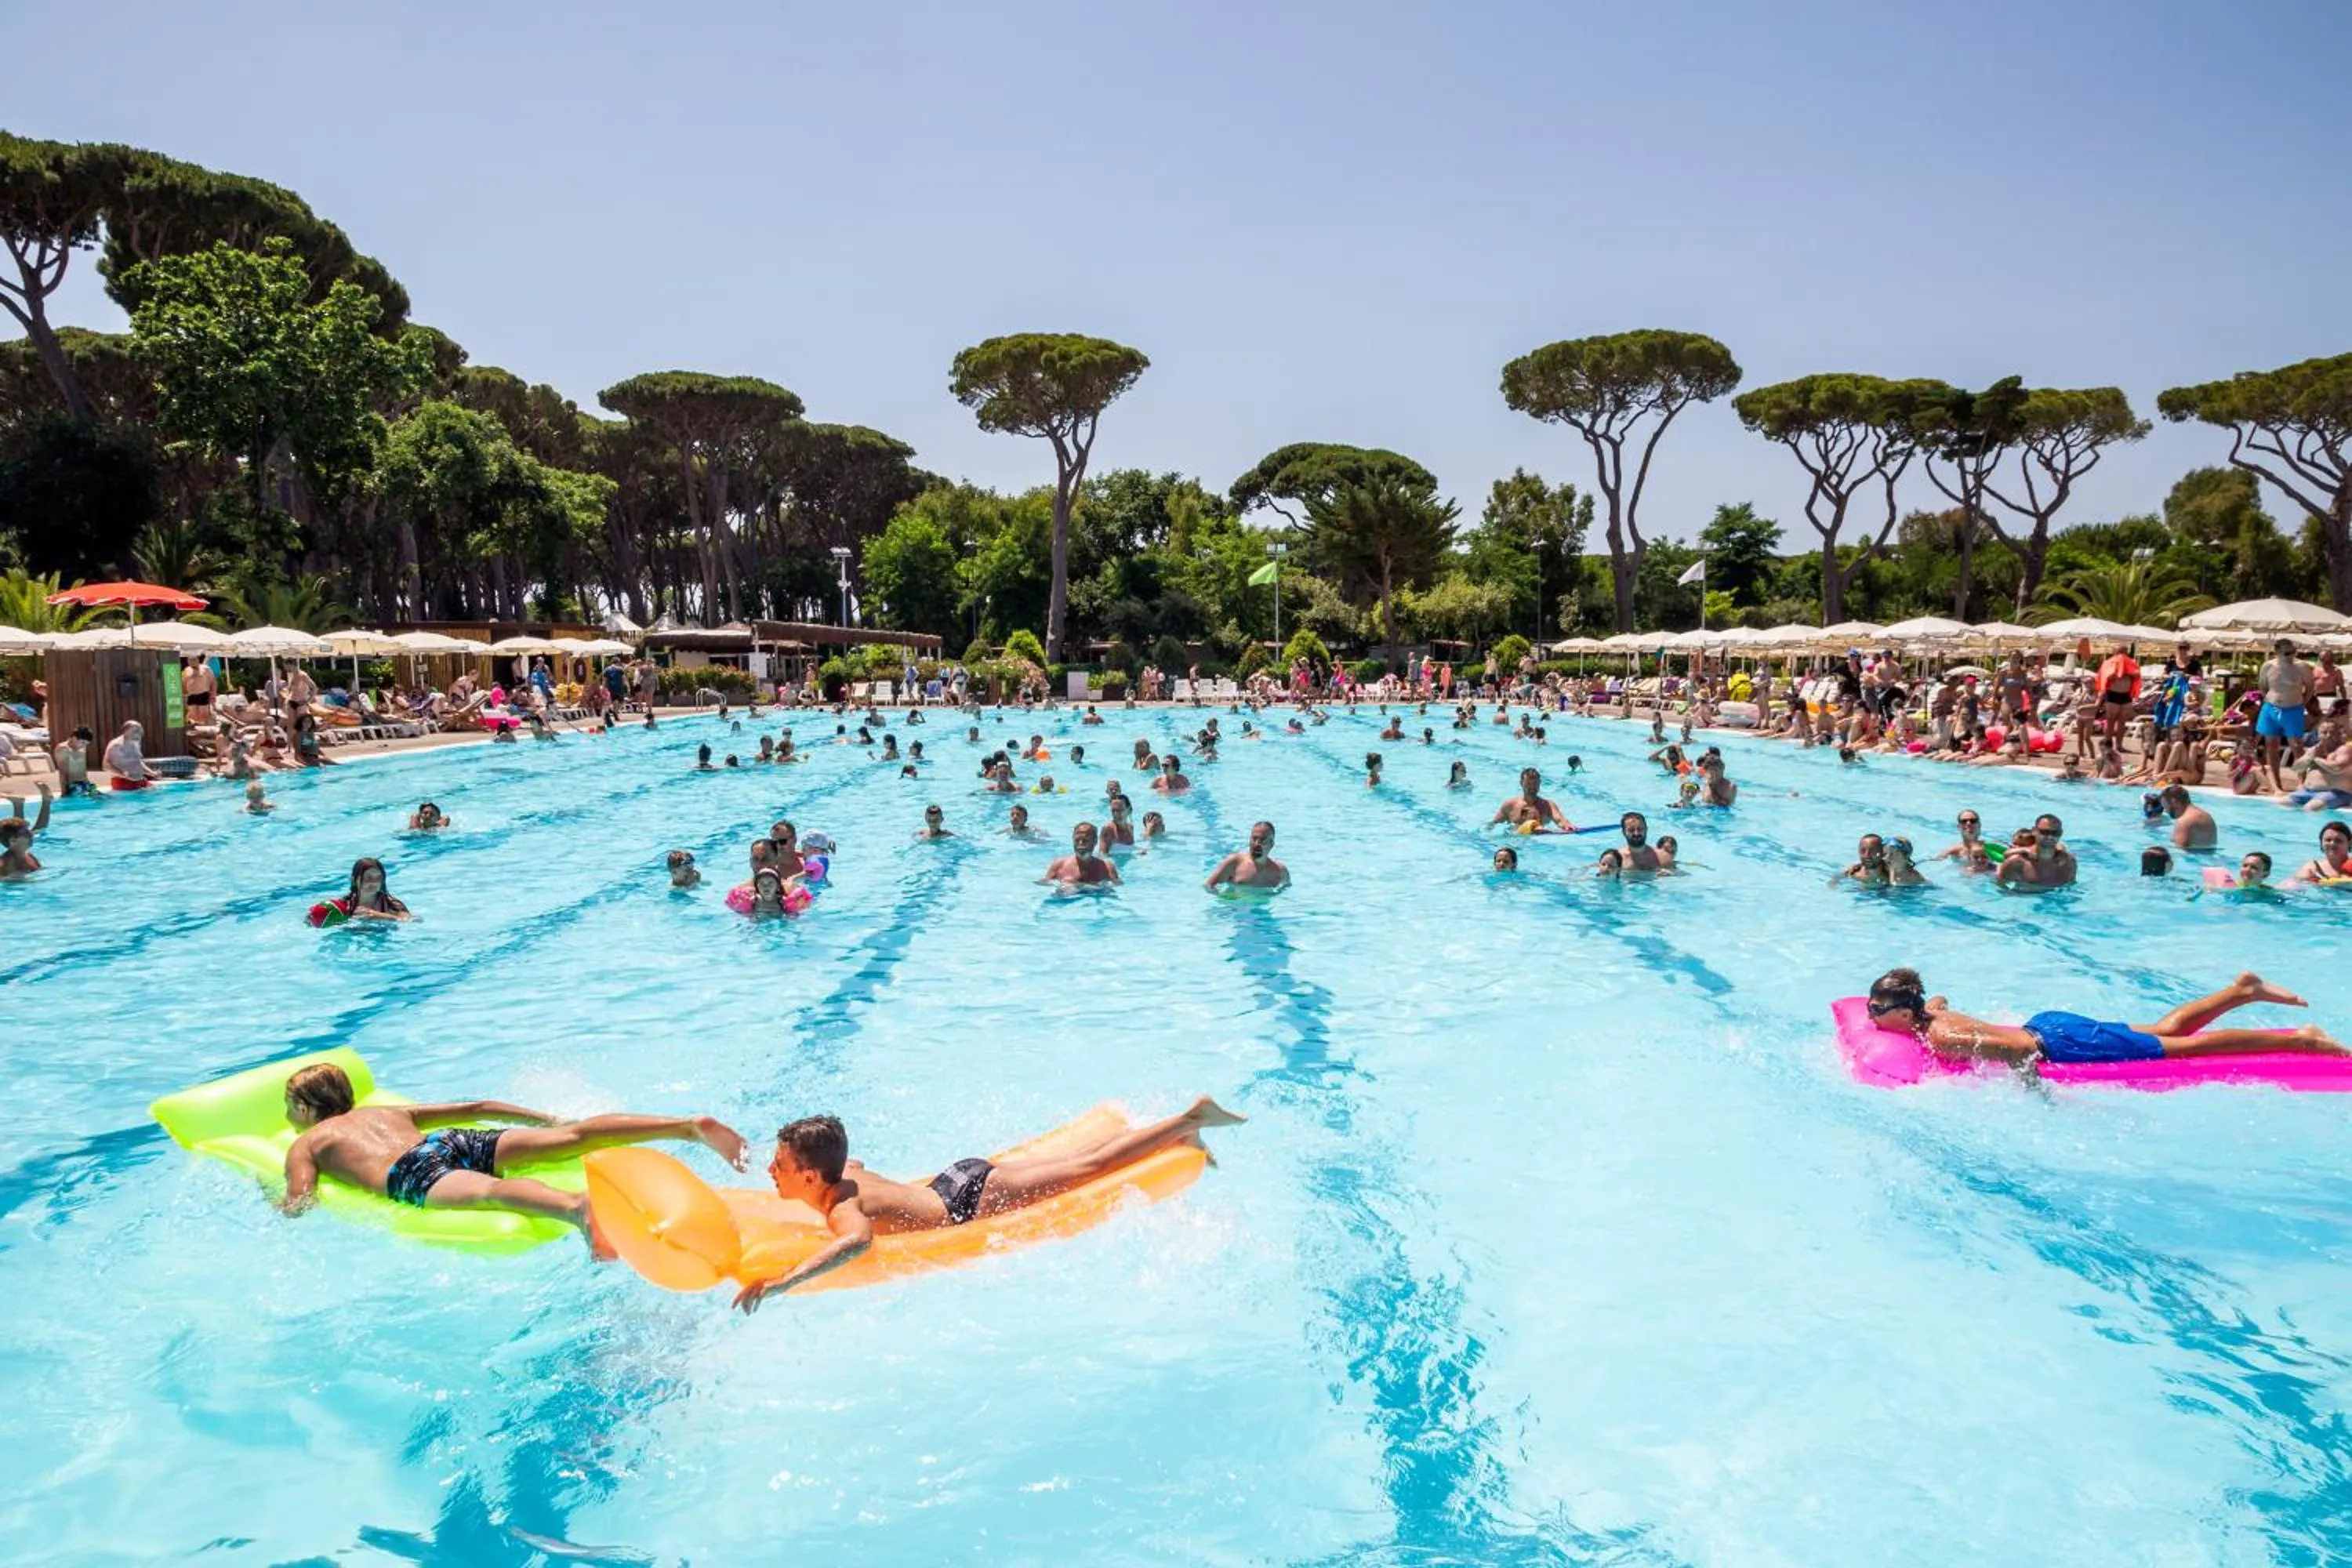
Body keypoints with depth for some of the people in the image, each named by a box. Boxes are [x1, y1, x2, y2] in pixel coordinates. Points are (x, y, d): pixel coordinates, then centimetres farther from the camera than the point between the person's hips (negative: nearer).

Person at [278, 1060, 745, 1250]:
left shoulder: (304, 1146, 27)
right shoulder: (384, 1110, 39)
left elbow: (298, 1206, 9)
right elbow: (479, 1108, 34)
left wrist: (272, 1206, 33)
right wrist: (550, 1120, 39)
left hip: (414, 1174, -5)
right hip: (456, 1141, 6)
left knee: (490, 1191, -35)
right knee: (575, 1136, -9)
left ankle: (574, 1206, -68)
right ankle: (692, 1125, -24)